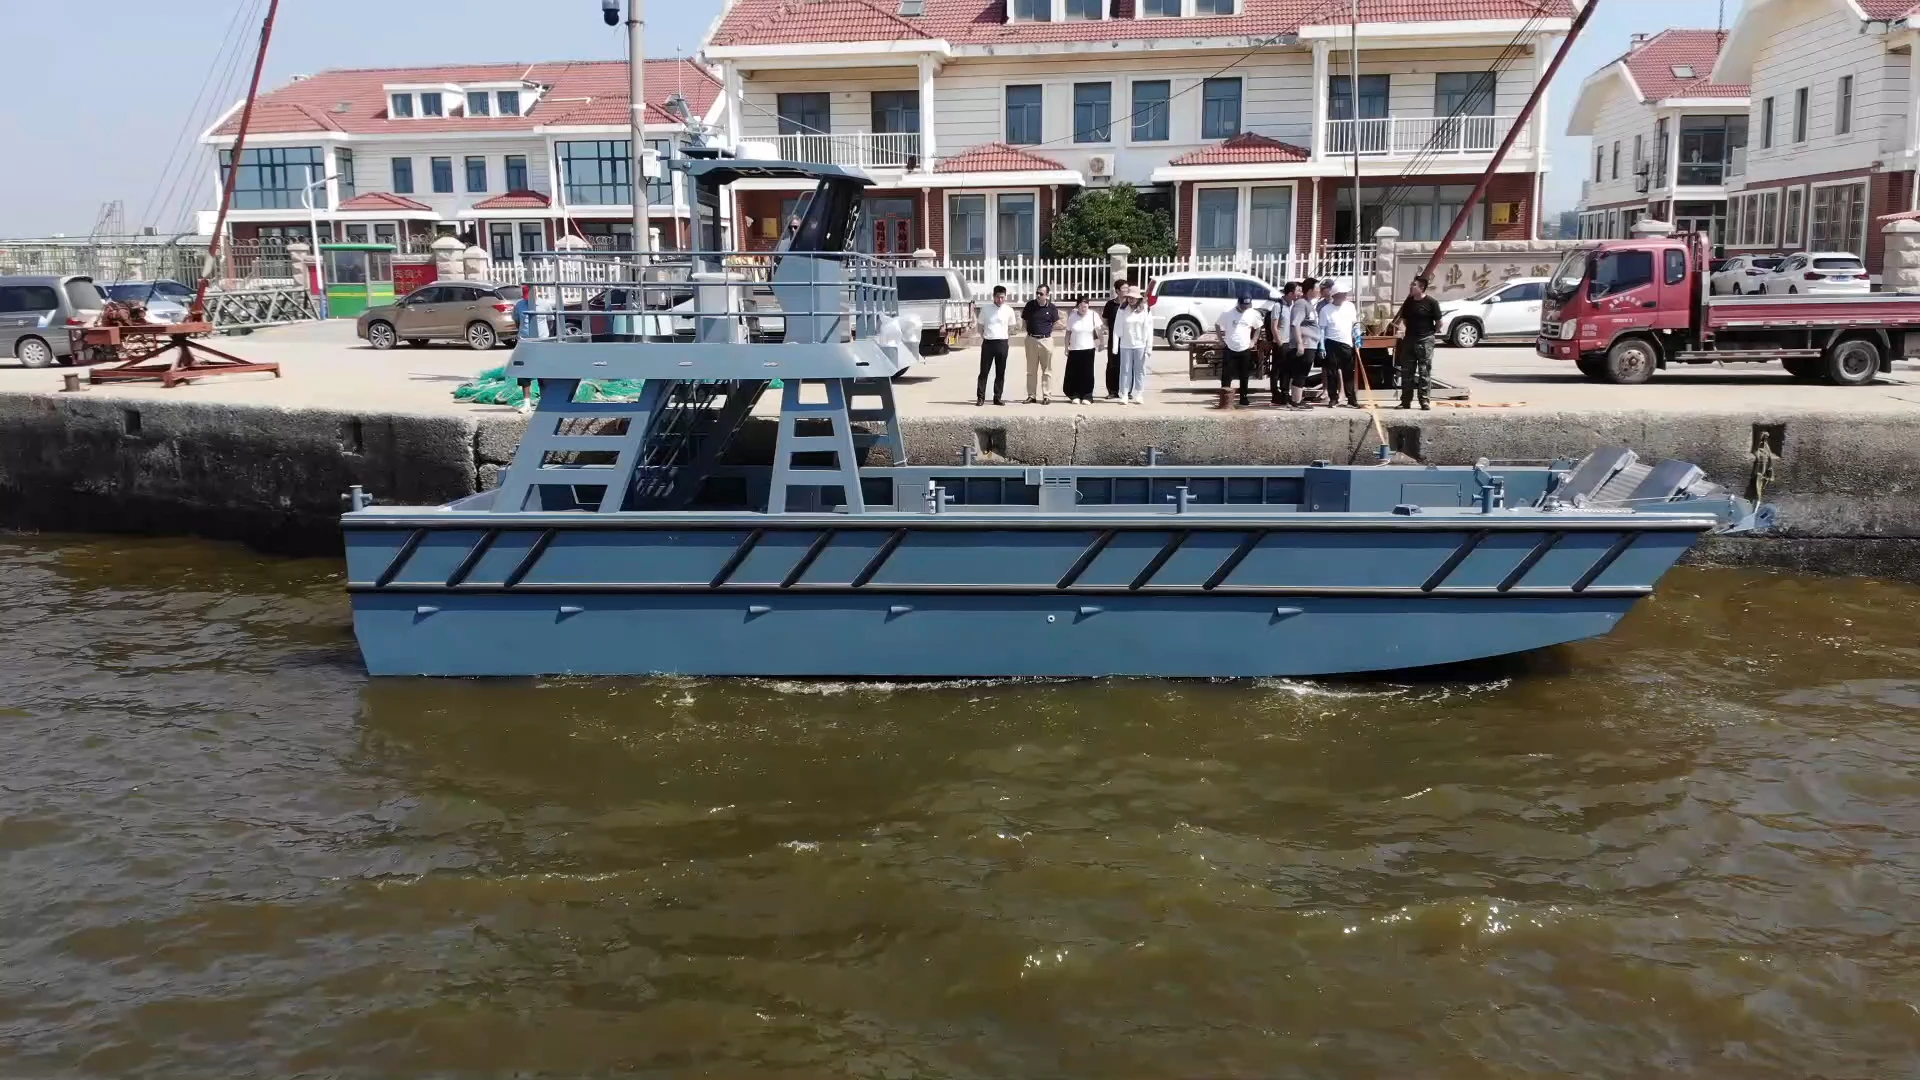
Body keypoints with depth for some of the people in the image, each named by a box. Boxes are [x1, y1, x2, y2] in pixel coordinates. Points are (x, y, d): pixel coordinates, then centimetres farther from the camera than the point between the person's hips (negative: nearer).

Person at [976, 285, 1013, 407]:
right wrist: (984, 337, 3)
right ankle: (980, 397, 4)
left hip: (1002, 343, 1)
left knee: (1000, 372, 6)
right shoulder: (985, 309, 0)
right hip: (988, 343, -1)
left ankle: (997, 397, 13)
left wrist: (1006, 339, 7)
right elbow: (980, 326, 10)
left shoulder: (1008, 310, 3)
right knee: (984, 371, 0)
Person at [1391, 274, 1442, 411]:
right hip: (1409, 339, 5)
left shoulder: (1431, 303, -9)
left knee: (1424, 372, -2)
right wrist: (1403, 329, 4)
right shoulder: (1409, 301, 7)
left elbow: (1439, 322, -4)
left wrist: (1430, 333, 1)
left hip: (1425, 341, -5)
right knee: (1406, 371, 7)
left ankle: (1425, 401, 1)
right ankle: (1405, 401, 12)